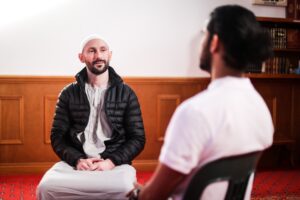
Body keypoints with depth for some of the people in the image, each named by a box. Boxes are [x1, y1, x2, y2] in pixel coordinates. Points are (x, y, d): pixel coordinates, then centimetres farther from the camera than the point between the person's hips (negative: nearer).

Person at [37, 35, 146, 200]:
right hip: (75, 163, 1)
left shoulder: (126, 93, 7)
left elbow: (137, 138, 4)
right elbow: (57, 136, 8)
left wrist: (111, 161, -12)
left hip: (115, 164, -1)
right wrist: (77, 160, -11)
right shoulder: (68, 94, 10)